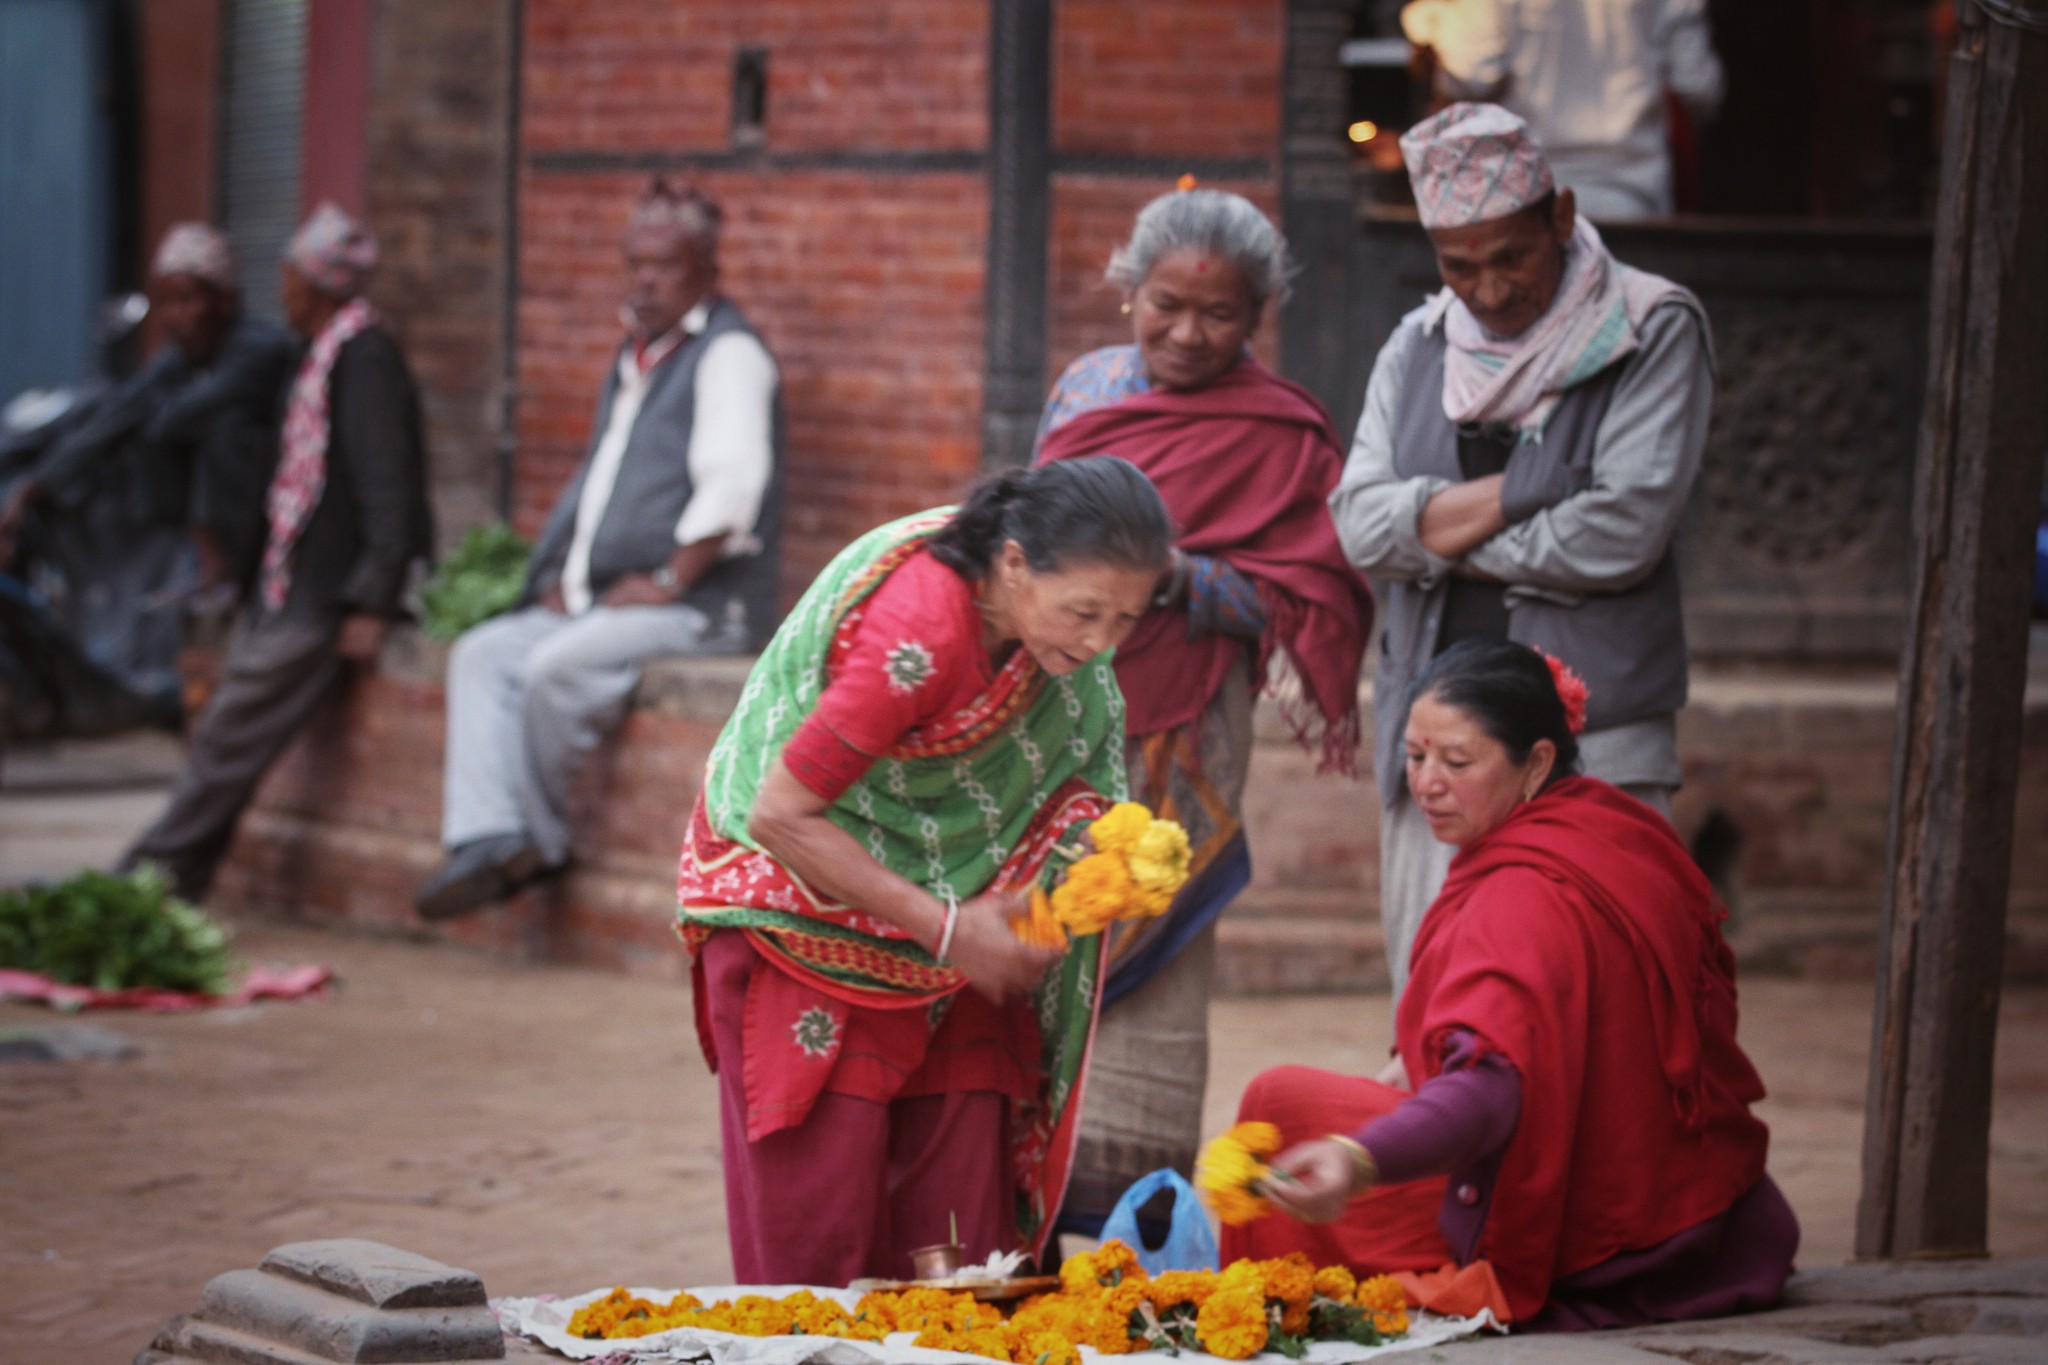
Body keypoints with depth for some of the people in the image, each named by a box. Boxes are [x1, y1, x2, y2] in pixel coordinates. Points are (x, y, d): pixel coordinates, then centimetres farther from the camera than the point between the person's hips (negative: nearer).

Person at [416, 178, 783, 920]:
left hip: (700, 608, -9)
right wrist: (561, 575, 13)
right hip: (598, 598, 9)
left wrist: (667, 582, -18)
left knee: (557, 667, -29)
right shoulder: (632, 360, 22)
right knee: (484, 655, -7)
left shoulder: (727, 352, -8)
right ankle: (487, 838, -21)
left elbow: (732, 486, -20)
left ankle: (534, 838, -12)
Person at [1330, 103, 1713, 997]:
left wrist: (1444, 537, -2)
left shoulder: (1651, 335, -1)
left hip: (1594, 751, -5)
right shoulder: (1417, 348, 14)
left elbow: (1624, 530, -13)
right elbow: (1362, 523, 0)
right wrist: (1533, 487, -9)